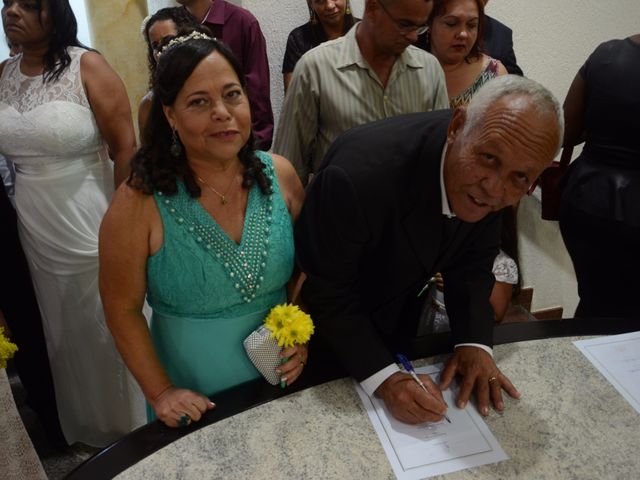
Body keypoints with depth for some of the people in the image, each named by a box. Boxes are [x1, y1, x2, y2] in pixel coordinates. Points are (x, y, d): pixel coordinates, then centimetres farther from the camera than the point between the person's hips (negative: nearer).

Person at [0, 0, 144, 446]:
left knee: (113, 334, 9)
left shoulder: (87, 66, -10)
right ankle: (88, 428, 43)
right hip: (38, 235, 6)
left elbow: (126, 148, -12)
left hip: (94, 230, -5)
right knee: (64, 337, 19)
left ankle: (133, 429, 33)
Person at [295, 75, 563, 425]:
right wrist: (384, 378, -34)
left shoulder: (486, 186, -23)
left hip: (399, 322, 4)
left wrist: (475, 342, -19)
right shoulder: (360, 173, -41)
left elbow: (472, 261, -6)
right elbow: (324, 291, -29)